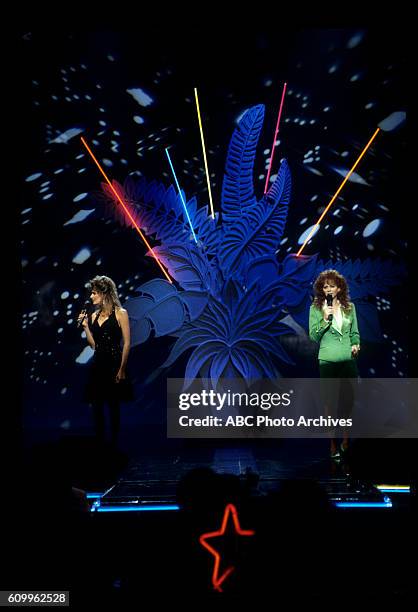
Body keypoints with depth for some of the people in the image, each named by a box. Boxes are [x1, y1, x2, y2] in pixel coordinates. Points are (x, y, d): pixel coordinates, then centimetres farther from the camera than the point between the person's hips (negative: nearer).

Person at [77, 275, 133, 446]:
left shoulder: (120, 313, -7)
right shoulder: (94, 315, 9)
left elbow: (126, 343, -10)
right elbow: (93, 344, 10)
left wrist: (122, 369, -13)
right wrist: (85, 325, 0)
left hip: (114, 364, -5)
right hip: (98, 365, 5)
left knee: (114, 406, 6)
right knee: (97, 406, 7)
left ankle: (114, 442, 19)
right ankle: (100, 441, 19)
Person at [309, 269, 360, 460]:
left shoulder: (349, 307, 8)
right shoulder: (316, 308, -1)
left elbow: (355, 332, 16)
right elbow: (313, 336, -5)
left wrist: (356, 344, -4)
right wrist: (324, 320, -18)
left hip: (349, 359, 3)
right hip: (328, 360, -3)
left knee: (349, 399, 6)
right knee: (330, 402, 3)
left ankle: (346, 440, 23)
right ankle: (333, 444, 12)